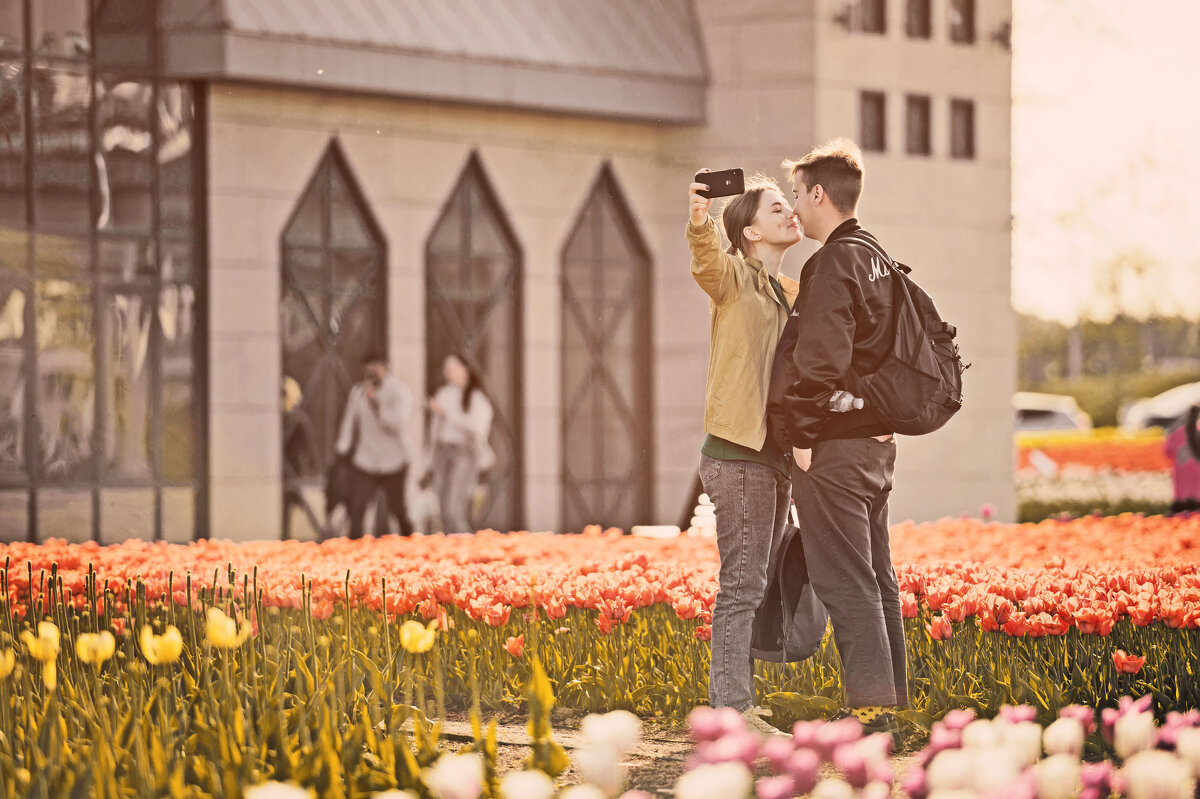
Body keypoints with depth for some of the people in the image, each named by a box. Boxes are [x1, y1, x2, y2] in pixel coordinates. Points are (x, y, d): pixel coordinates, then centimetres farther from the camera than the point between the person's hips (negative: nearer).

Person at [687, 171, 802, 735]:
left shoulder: (789, 294, 19)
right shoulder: (733, 277, -5)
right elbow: (706, 260, -28)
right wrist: (699, 219, -50)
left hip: (773, 455, 9)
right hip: (738, 452, -9)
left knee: (752, 584, 12)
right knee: (742, 583, -11)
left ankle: (736, 704, 18)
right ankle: (732, 710, -12)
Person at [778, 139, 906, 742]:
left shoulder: (832, 265, -14)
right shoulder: (878, 261, 15)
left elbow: (822, 360, -21)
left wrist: (804, 437, -15)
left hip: (835, 446, -9)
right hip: (877, 441, 9)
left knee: (845, 582, -8)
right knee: (876, 578, 12)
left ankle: (871, 709, -10)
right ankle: (887, 701, 16)